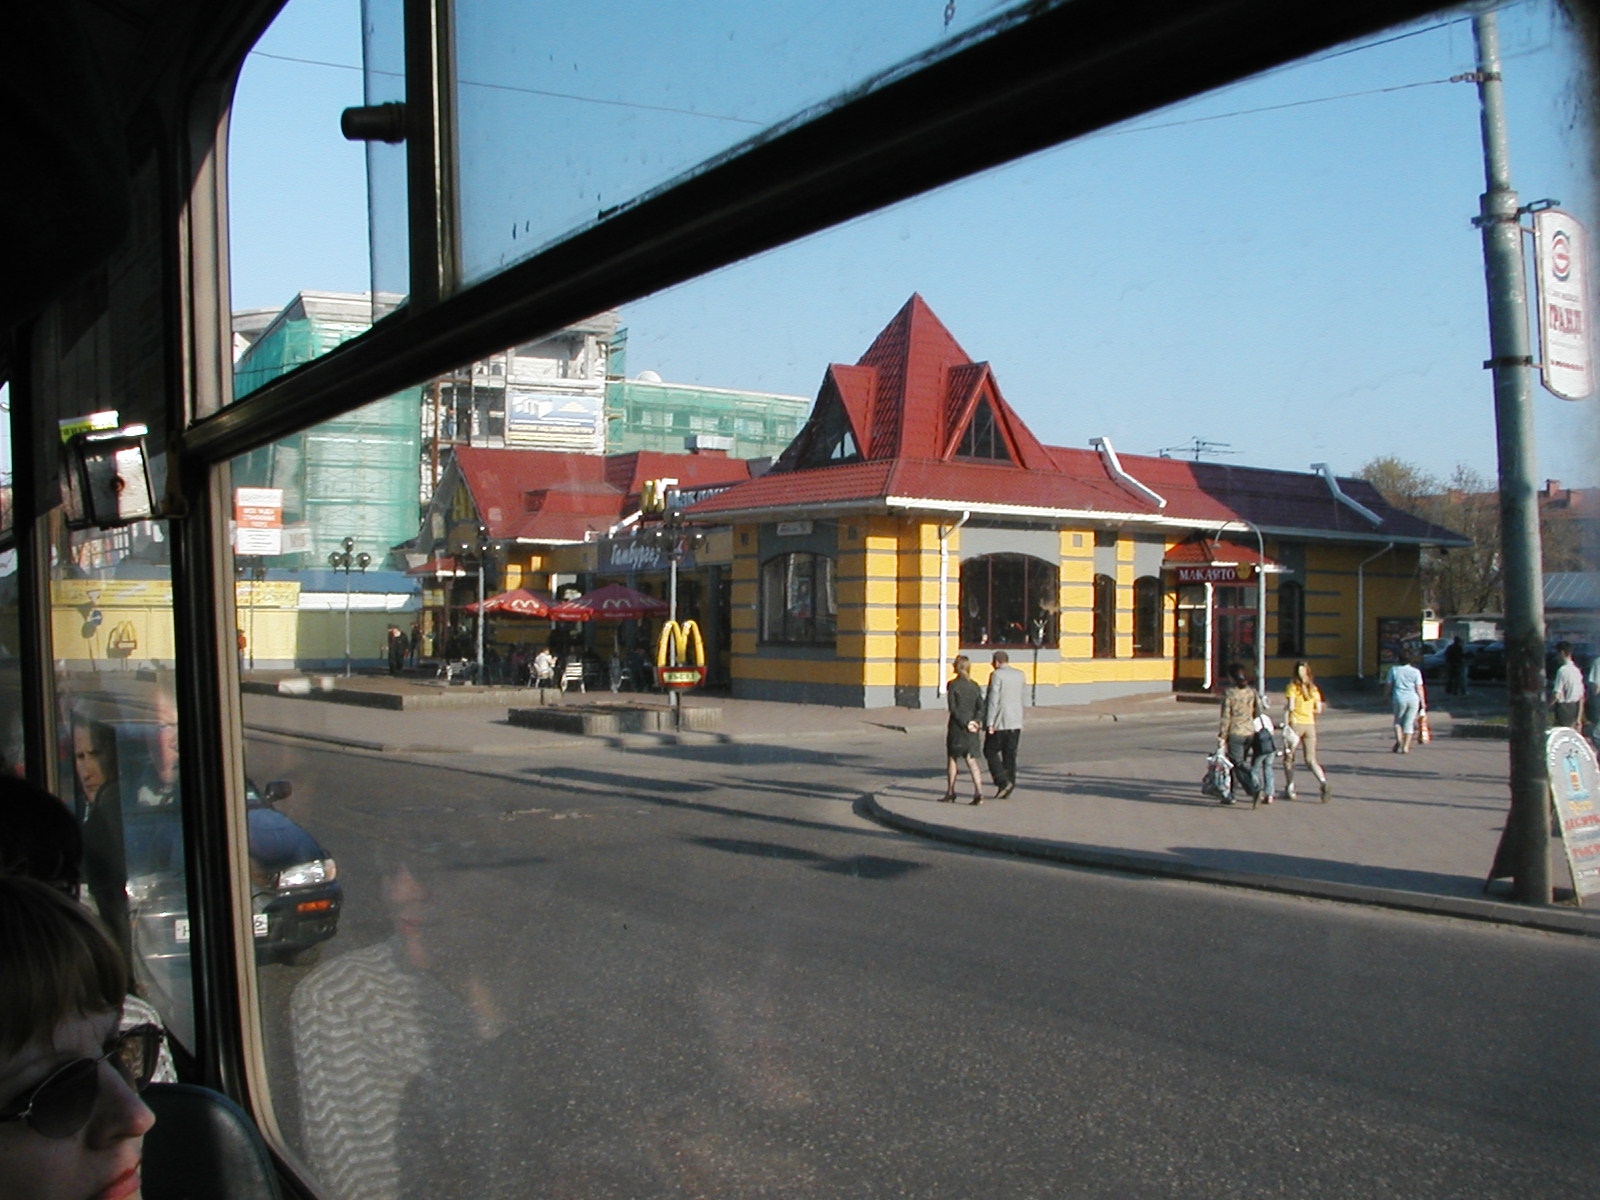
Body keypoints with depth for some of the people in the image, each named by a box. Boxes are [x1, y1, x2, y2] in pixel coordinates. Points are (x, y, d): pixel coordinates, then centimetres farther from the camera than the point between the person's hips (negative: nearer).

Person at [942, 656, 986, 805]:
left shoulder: (953, 685, -8)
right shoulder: (975, 686, 7)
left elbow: (953, 708, -13)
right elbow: (981, 707, 0)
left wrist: (965, 724, -10)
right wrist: (976, 721, -9)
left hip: (957, 726, -4)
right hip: (972, 729, 4)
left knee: (952, 759, 9)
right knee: (971, 760, 5)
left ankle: (950, 793, 14)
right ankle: (979, 792, -8)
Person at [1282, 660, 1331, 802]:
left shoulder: (1293, 687, -6)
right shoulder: (1313, 688, 7)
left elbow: (1290, 707, -14)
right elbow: (1318, 709, 7)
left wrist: (1286, 725, -10)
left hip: (1295, 724, -4)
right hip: (1310, 725, 4)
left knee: (1289, 757, 11)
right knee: (1311, 760, 6)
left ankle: (1289, 789, 11)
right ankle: (1324, 783, -17)